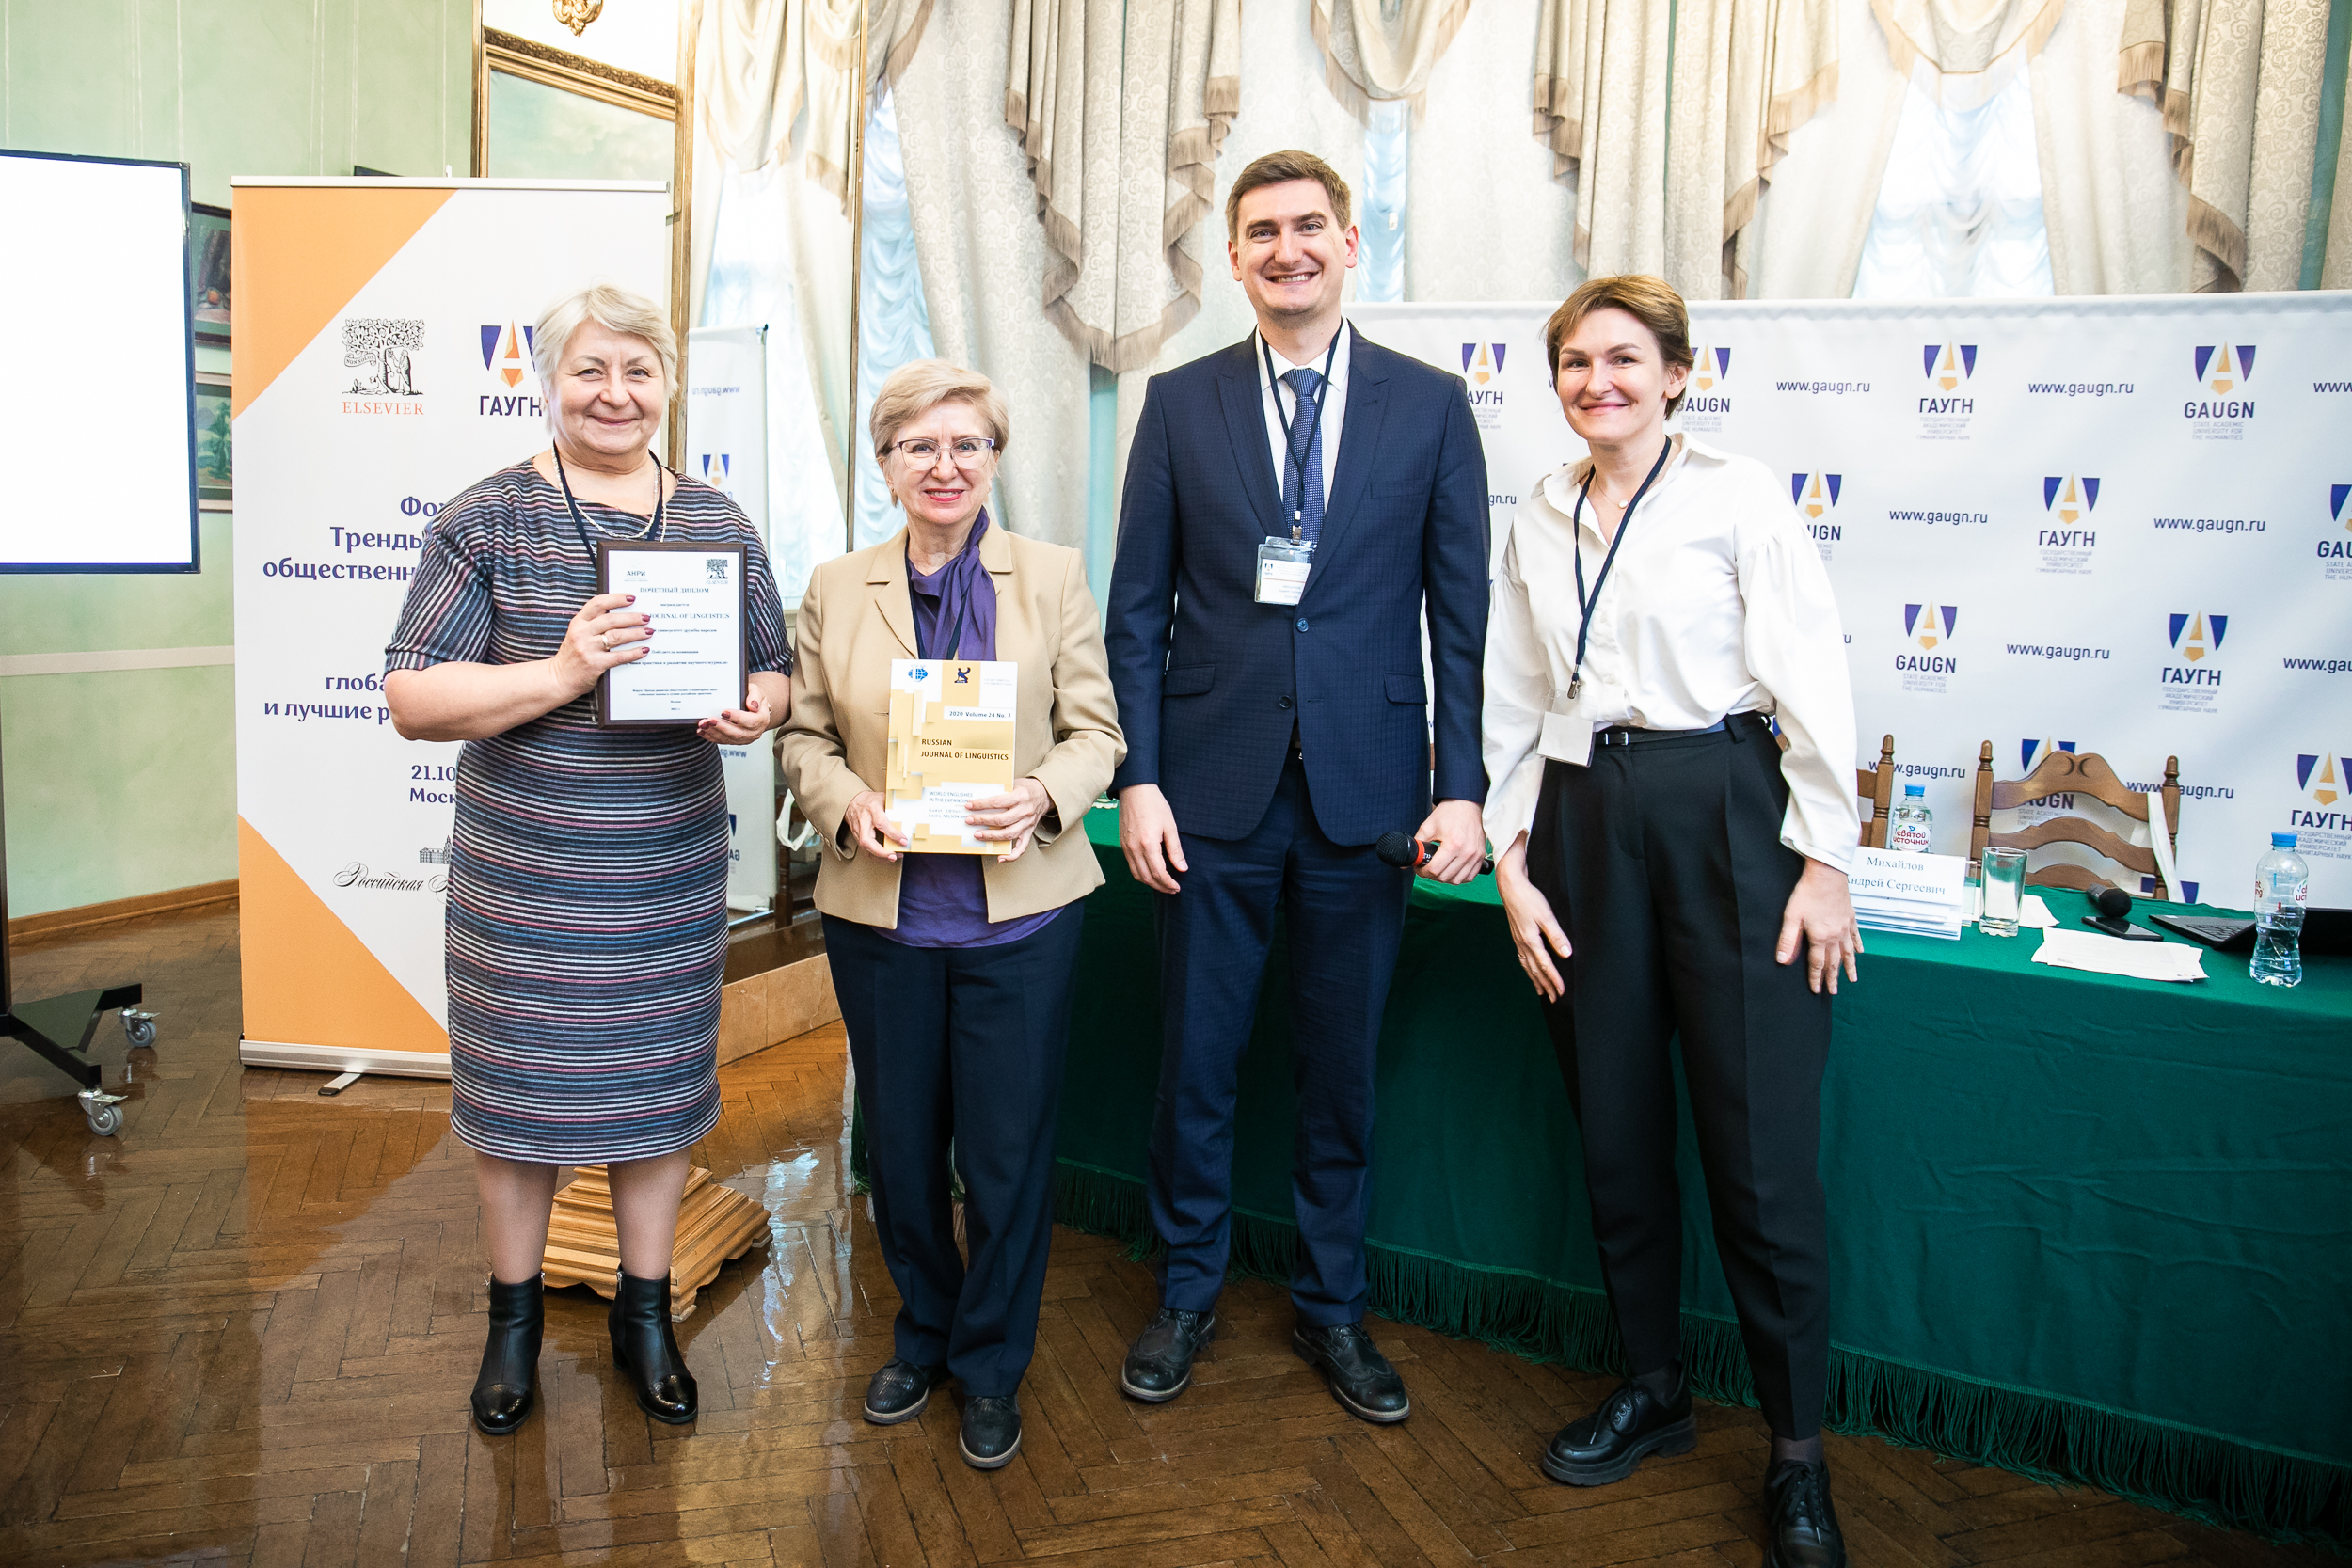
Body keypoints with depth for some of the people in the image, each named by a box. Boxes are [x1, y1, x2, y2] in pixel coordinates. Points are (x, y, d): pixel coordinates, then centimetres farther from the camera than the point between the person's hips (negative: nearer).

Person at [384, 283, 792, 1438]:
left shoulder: (719, 525, 5)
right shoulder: (485, 521, -4)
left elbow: (775, 674, 10)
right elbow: (412, 698, -9)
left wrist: (754, 709, -14)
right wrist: (563, 673, -24)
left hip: (672, 875, 2)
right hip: (521, 877, -2)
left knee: (656, 1084, 12)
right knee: (518, 1086, 9)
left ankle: (644, 1314, 31)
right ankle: (515, 1317, 31)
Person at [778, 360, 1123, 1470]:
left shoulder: (1053, 577, 2)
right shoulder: (834, 590, 6)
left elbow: (1095, 728, 2)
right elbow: (807, 735, 8)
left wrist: (1046, 795, -18)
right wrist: (847, 805, -12)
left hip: (1019, 910, -2)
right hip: (881, 914, 2)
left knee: (1007, 1152, 5)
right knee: (899, 1144, 15)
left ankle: (991, 1366, 27)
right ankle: (921, 1335, 39)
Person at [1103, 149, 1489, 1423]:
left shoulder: (1430, 405, 4)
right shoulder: (1181, 404, 4)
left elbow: (1461, 612, 2)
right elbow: (1138, 609, 3)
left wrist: (1462, 785, -4)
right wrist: (1137, 779, -5)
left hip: (1363, 786, 0)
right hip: (1216, 790, 0)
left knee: (1341, 1067, 12)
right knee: (1195, 1059, 10)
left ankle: (1331, 1307, 31)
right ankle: (1186, 1294, 31)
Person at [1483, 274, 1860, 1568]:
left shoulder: (1738, 498, -2)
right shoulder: (1536, 520, 11)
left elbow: (1813, 684, -5)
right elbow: (1511, 704, 11)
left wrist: (1825, 864, -8)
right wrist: (1513, 864, 4)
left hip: (1724, 817, -4)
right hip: (1582, 822, 4)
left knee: (1762, 1148, -2)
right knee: (1615, 1132, 11)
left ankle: (1797, 1448, 16)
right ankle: (1653, 1387, 31)